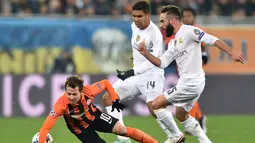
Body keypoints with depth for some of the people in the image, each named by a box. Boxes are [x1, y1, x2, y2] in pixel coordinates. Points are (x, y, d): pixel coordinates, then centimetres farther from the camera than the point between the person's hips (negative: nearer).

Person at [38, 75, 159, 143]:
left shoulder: (88, 91, -31)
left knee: (121, 129, -9)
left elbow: (106, 83, -9)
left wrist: (115, 99, -9)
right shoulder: (61, 104, -38)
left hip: (94, 116, 1)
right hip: (80, 128, -1)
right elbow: (46, 127, -39)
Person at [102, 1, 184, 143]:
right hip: (136, 74, 9)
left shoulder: (155, 34, -21)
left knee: (153, 107, -30)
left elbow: (153, 61, -27)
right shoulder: (134, 26, 2)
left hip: (152, 74, -9)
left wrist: (132, 72, -35)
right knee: (108, 97, 2)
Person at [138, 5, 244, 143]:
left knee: (156, 105, -7)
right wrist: (146, 53, 1)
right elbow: (162, 63, 15)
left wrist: (232, 52, -29)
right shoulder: (173, 43, 16)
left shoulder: (188, 31, -12)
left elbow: (212, 40, -20)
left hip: (190, 84, -10)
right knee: (181, 115, 26)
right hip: (187, 83, 10)